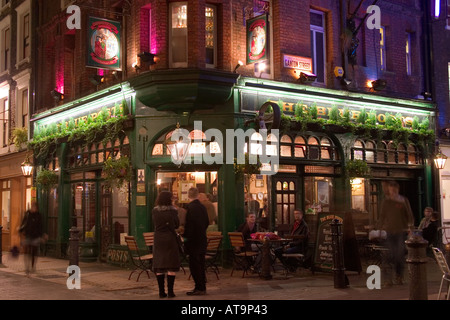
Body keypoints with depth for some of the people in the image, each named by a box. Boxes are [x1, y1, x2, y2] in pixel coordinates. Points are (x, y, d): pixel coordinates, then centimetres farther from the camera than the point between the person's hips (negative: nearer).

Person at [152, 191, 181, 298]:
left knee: (159, 266, 7)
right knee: (172, 265, 3)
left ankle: (161, 291, 8)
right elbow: (177, 225, 3)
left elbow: (155, 224, 11)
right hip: (170, 239, -3)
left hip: (158, 239, 3)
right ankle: (170, 291, 0)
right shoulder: (173, 211, -7)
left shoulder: (154, 211, 1)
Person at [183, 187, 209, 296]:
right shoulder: (203, 207, 7)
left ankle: (199, 288, -1)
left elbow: (189, 225, -18)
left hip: (194, 241, -8)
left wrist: (186, 237, -10)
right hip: (202, 239, 8)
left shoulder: (191, 207, -16)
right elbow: (207, 222, 13)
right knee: (200, 264, 14)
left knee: (194, 264, -2)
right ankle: (202, 287, 20)